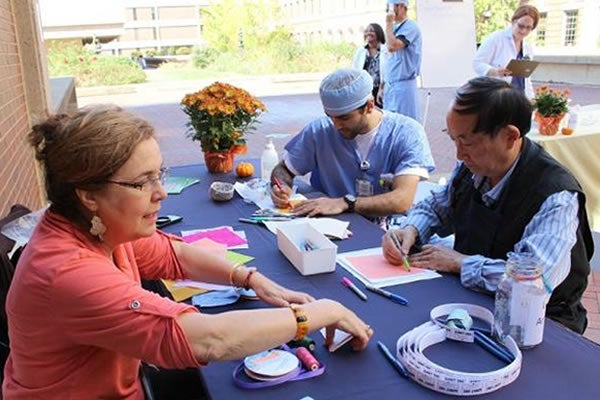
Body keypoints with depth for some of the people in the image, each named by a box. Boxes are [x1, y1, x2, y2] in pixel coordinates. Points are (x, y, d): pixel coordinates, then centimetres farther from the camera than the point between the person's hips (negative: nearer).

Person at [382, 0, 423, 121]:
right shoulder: (394, 28, 15)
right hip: (390, 84, 8)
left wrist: (389, 23, -12)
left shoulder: (410, 27, -10)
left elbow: (392, 47, -25)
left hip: (404, 84, -8)